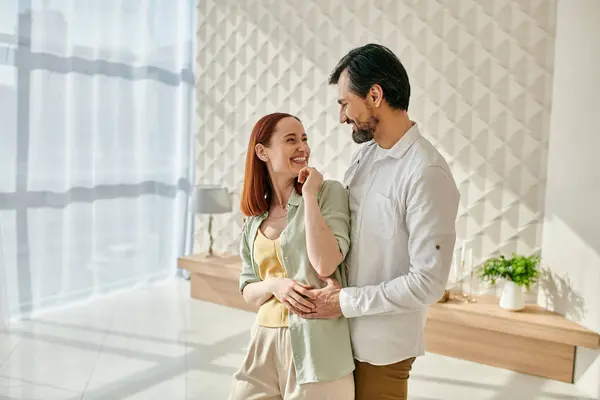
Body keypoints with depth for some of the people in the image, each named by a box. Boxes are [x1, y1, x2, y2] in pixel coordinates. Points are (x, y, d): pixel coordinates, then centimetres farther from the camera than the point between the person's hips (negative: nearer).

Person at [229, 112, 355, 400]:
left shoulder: (329, 192, -6)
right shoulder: (254, 218, 8)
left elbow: (325, 265, -19)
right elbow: (248, 290, 10)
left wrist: (309, 195, -15)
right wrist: (274, 285, -10)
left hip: (316, 344, -4)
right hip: (265, 342, 4)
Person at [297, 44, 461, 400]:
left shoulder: (426, 173, -22)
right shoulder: (365, 154, 3)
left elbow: (428, 282, -23)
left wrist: (346, 302, -18)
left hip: (382, 343, -6)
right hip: (346, 332, 7)